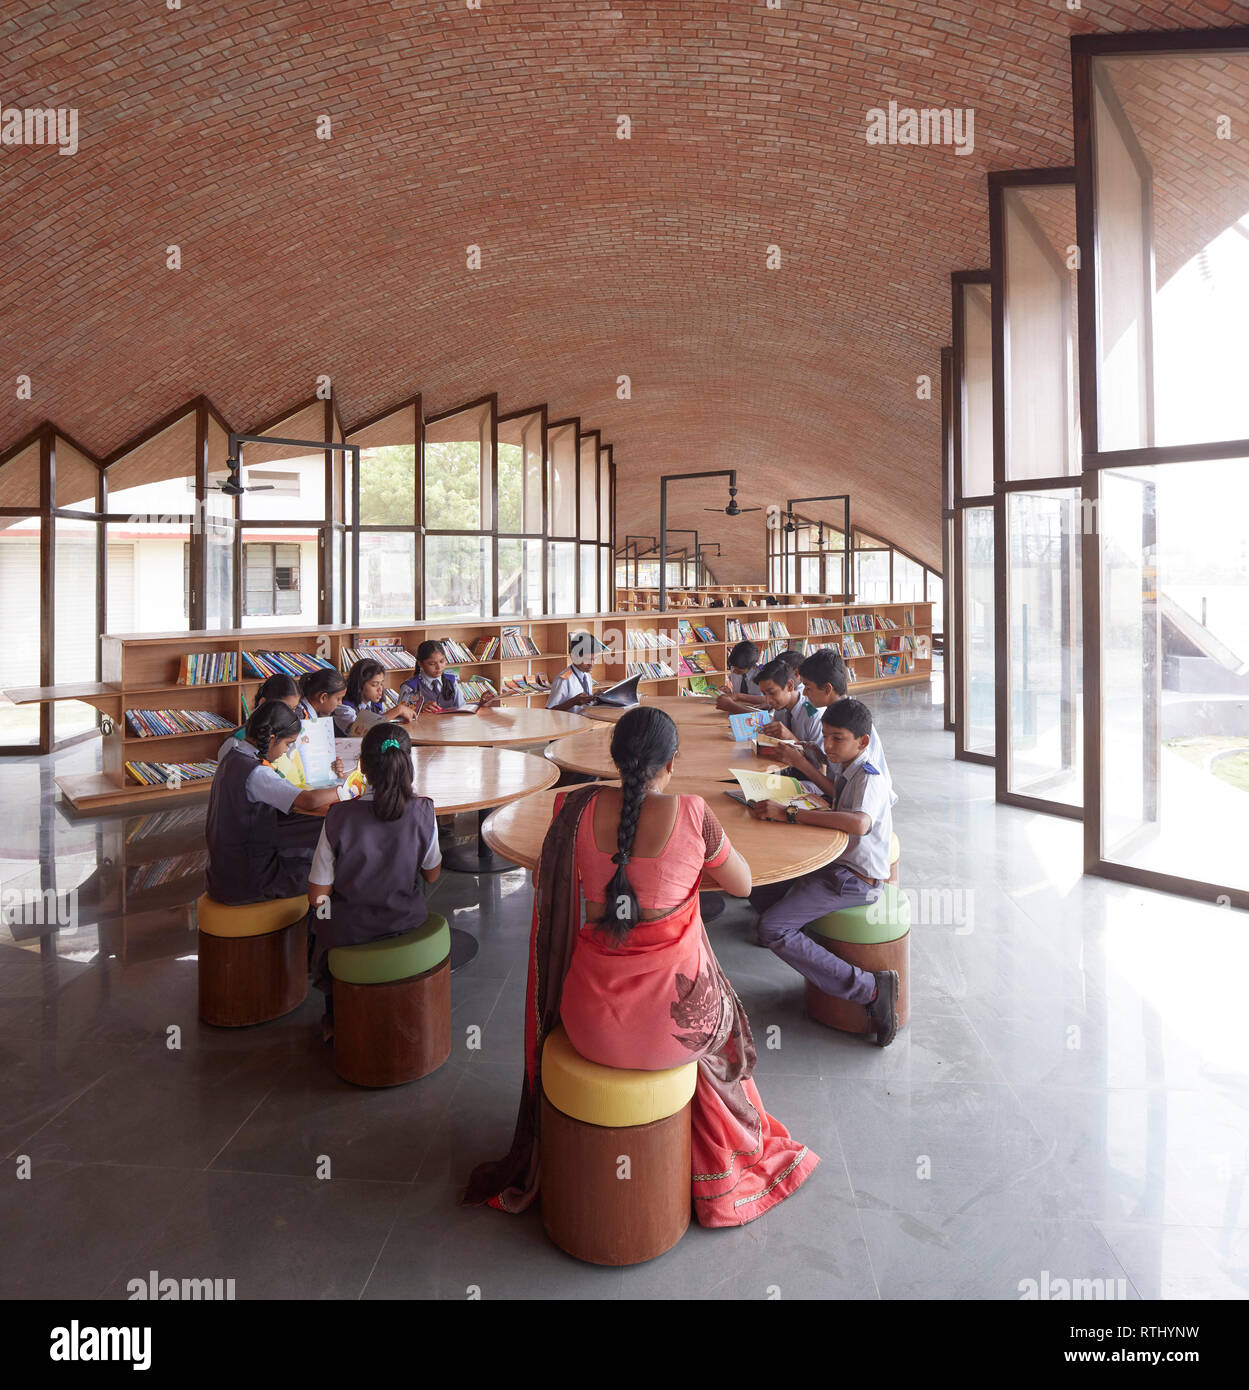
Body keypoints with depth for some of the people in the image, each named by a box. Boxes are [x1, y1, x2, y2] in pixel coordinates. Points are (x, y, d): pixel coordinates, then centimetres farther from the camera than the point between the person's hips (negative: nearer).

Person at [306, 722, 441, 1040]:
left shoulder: (339, 817, -23)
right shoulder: (422, 812, -19)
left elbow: (317, 894, -15)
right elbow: (432, 874, -4)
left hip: (350, 931, -1)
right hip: (407, 922, 1)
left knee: (319, 912, 32)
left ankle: (334, 1012, 43)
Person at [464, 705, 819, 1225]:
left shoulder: (577, 808, -11)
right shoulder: (690, 815, -17)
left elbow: (552, 883, 8)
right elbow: (742, 884, -1)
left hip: (592, 1022, 2)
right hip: (674, 1021, -1)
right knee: (721, 1018, 34)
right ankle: (720, 1176, 55)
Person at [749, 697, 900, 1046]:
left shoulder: (870, 777, -17)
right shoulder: (843, 769, 11)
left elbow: (859, 823, -38)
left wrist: (788, 813, -36)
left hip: (857, 879, -10)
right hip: (838, 865, 10)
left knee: (772, 928, -18)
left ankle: (870, 987, -13)